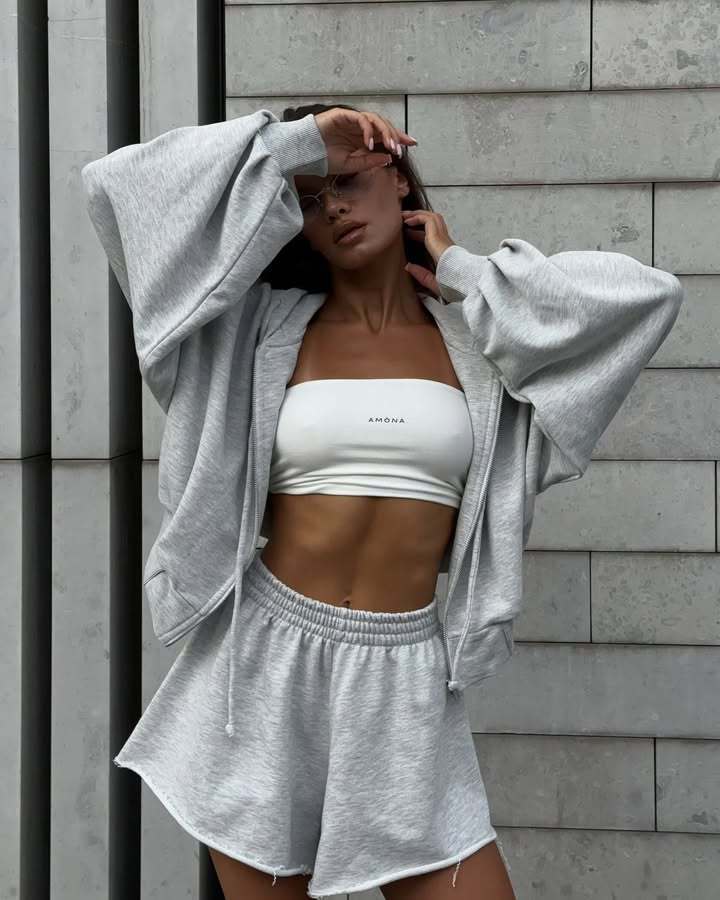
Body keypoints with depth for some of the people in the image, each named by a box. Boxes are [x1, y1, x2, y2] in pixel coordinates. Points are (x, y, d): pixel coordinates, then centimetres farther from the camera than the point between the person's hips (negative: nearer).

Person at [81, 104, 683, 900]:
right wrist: (302, 140, -2)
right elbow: (122, 186, -4)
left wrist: (461, 271, 3)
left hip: (404, 679, 1)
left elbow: (649, 297, -4)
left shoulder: (473, 338, 5)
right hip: (268, 660, 0)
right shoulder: (262, 326, 3)